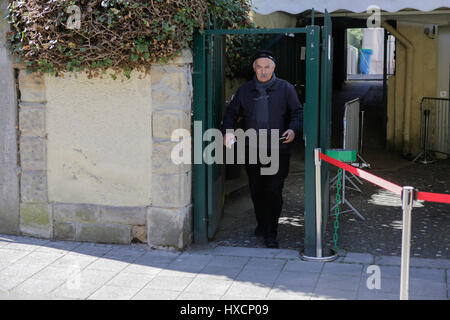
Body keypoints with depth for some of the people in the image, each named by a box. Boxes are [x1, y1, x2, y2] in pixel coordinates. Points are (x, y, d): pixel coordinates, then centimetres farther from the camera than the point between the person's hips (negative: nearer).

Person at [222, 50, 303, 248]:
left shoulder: (285, 88, 4)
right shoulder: (244, 90, 11)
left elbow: (297, 111, 7)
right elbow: (231, 113, 16)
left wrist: (293, 129, -13)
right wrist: (228, 131, -3)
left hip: (278, 151, -3)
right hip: (252, 150, 3)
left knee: (273, 191, -8)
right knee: (256, 191, 12)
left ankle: (270, 233, -3)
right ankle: (261, 223, 33)